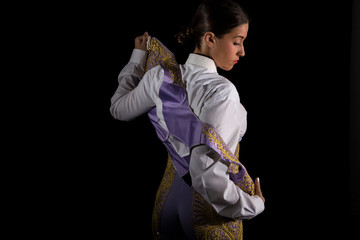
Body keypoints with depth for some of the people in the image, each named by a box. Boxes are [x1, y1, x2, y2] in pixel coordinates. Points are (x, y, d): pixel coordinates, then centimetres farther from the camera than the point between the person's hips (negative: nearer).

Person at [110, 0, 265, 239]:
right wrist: (251, 205, -19)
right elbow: (205, 173, -33)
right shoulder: (222, 92, -26)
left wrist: (138, 58, 20)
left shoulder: (161, 76, -8)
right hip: (209, 209, -5)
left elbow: (120, 109, 12)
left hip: (170, 195, 6)